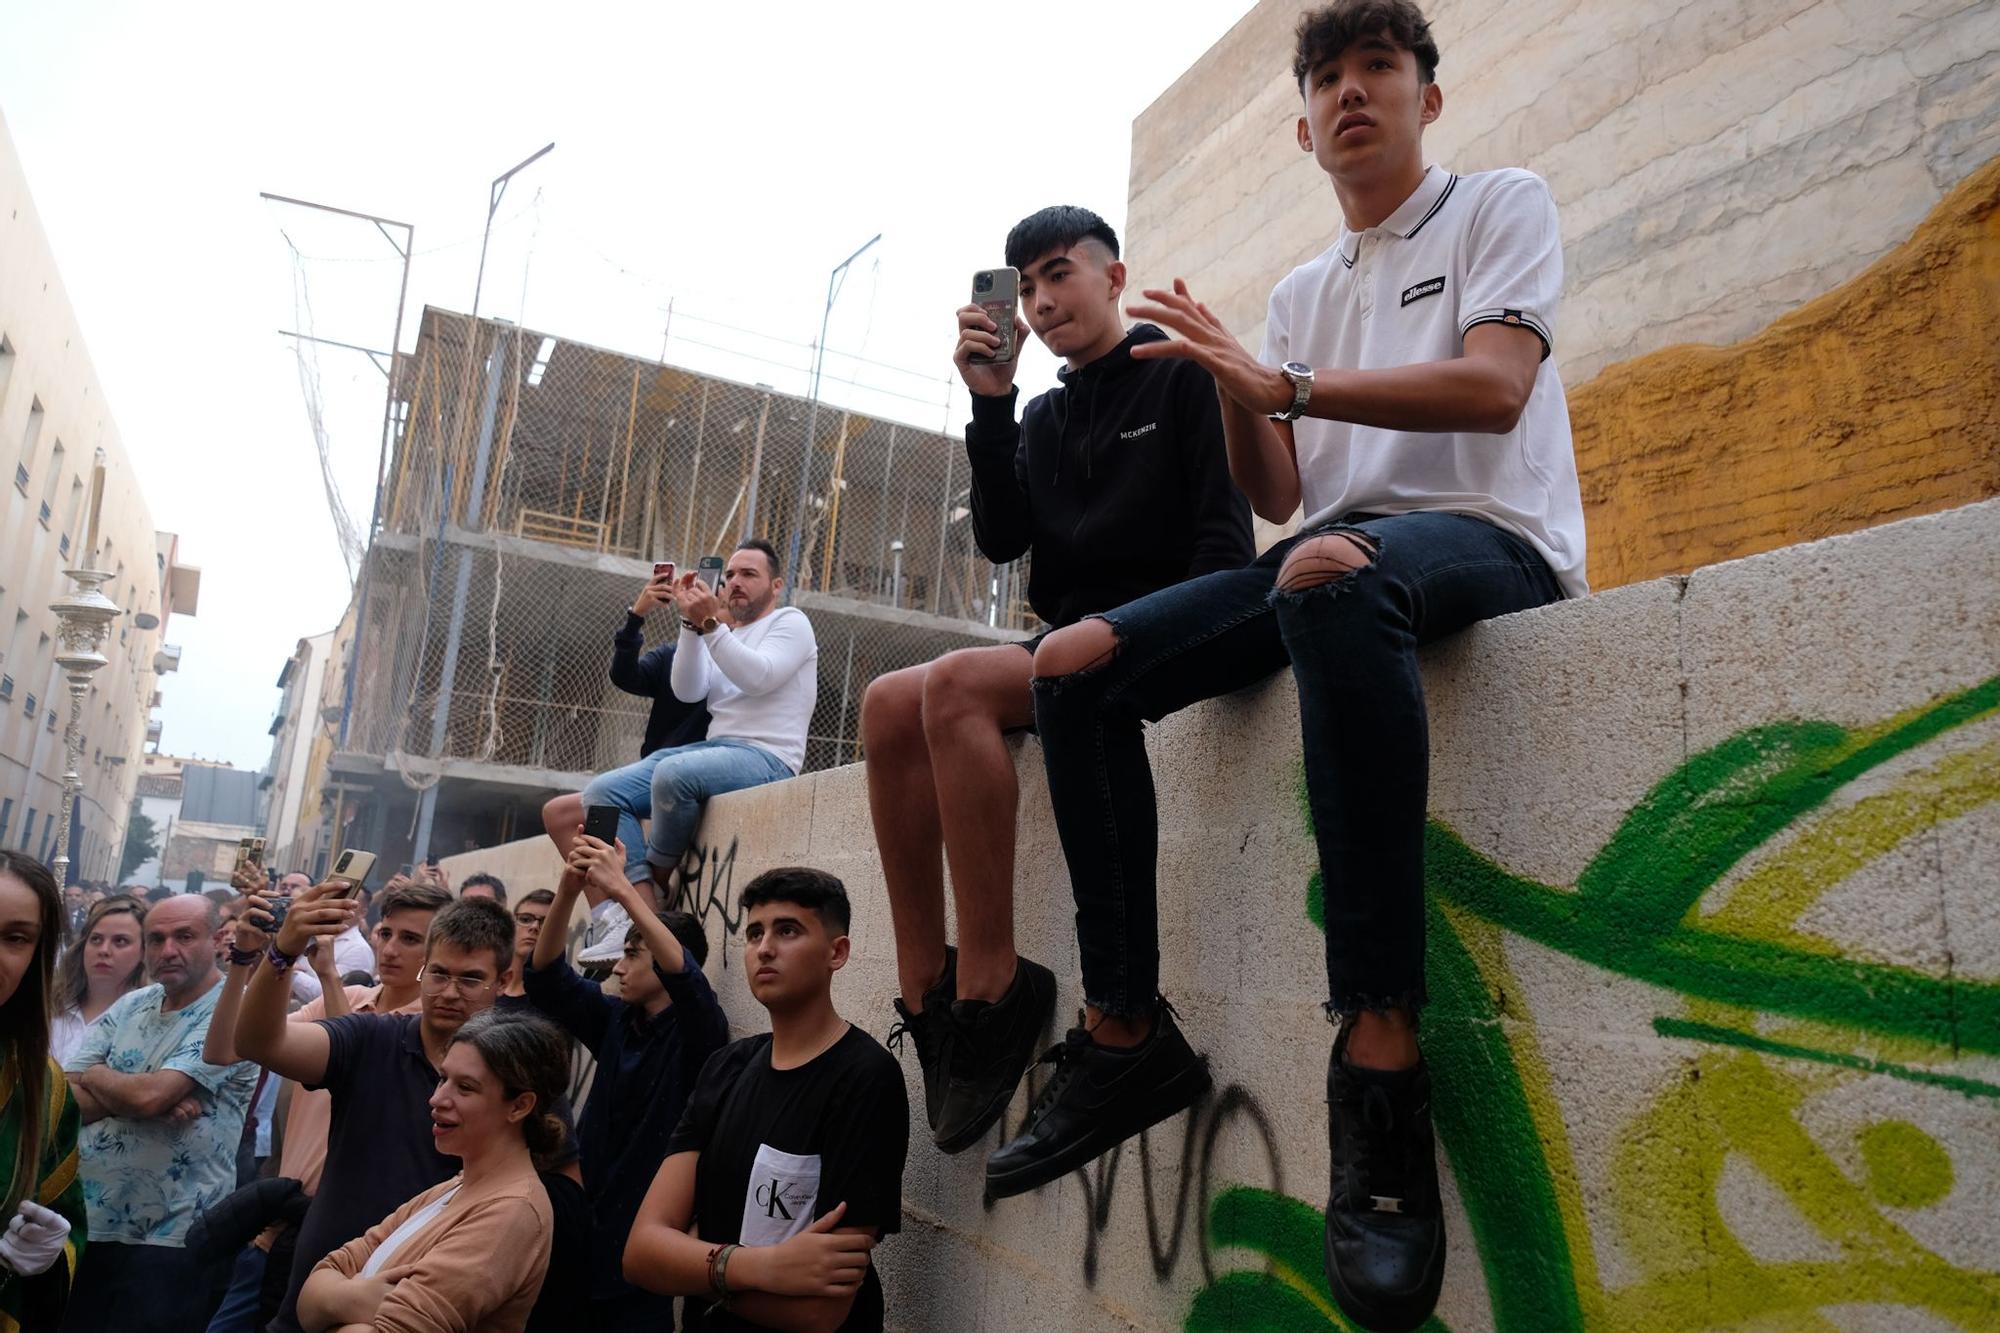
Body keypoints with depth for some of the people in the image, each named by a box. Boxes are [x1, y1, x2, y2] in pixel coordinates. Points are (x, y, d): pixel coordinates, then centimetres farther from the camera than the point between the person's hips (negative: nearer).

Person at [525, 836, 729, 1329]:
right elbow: (546, 978, -4)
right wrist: (568, 890, -20)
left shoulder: (696, 1035, -11)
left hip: (641, 1237, -5)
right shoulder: (615, 1020, 6)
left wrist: (622, 890, -37)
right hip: (583, 1226, 6)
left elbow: (689, 983, -33)